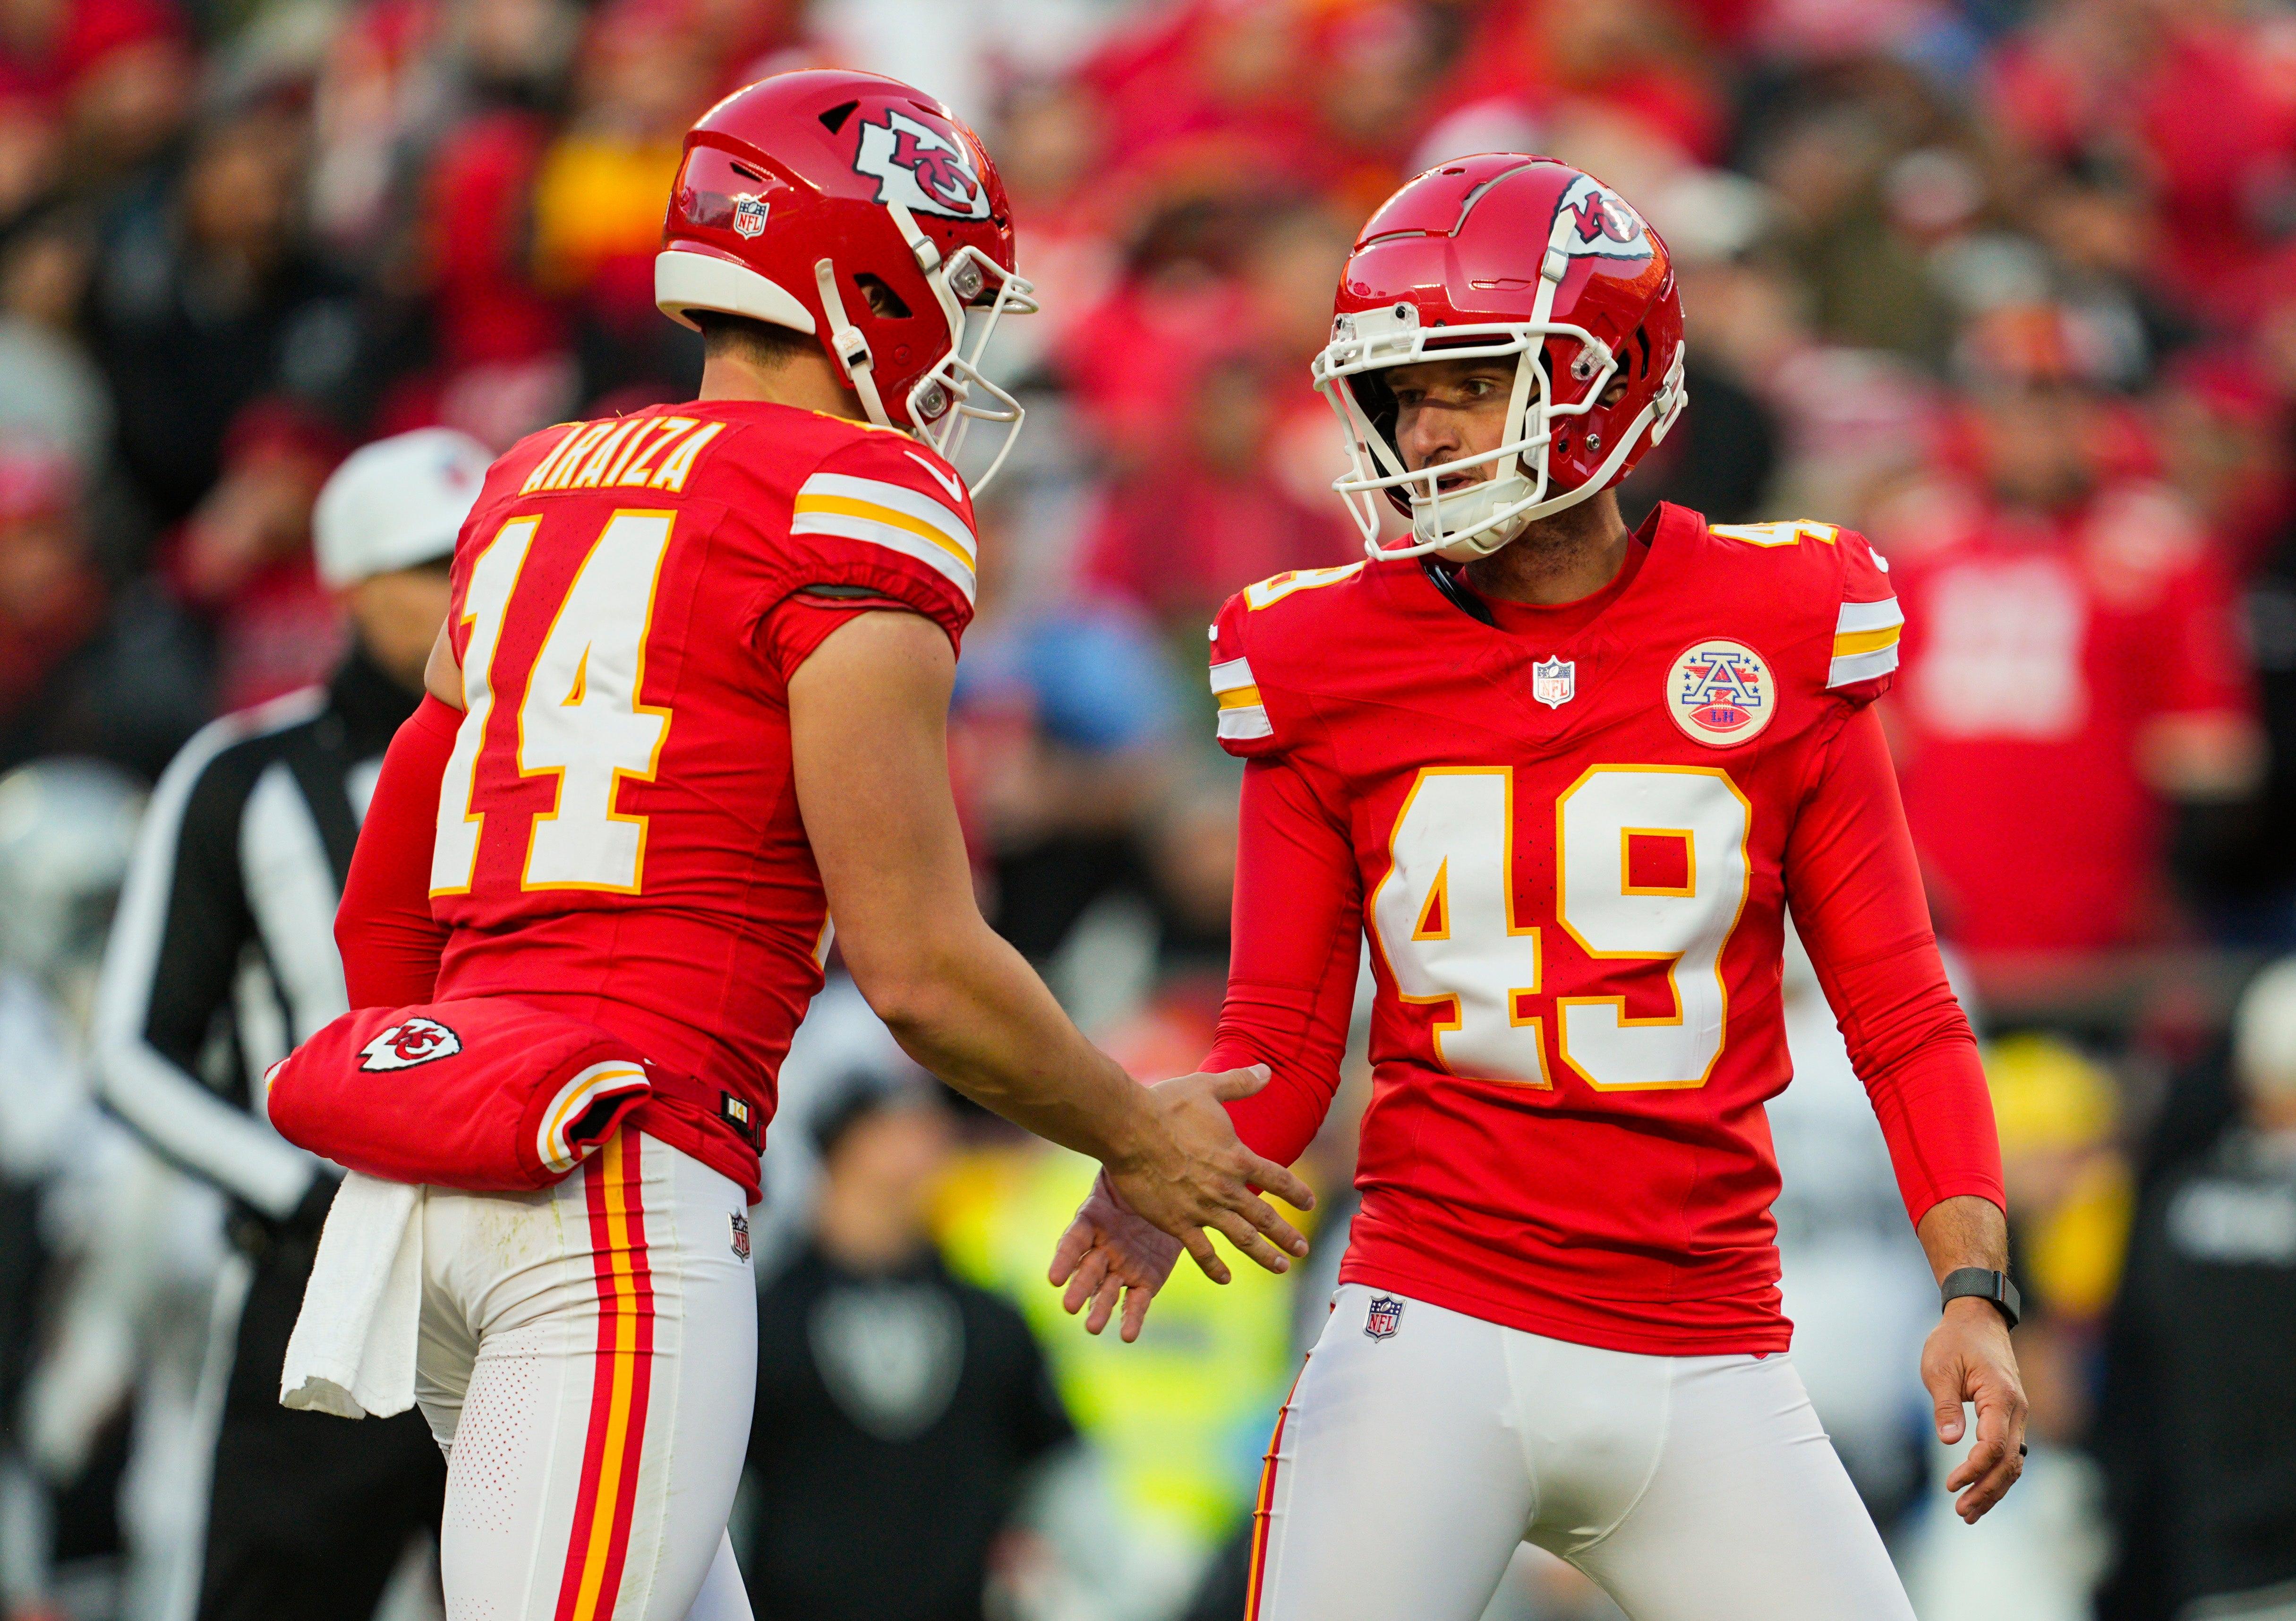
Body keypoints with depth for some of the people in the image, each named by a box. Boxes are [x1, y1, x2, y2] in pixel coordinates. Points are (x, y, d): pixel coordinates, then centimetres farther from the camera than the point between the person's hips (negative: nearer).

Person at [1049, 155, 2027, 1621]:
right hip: (1437, 1334, -1)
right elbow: (1283, 1048, 8)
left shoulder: (1776, 648, 1)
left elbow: (1901, 1016, 6)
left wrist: (1976, 1286, -6)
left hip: (1708, 1372, 1)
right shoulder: (1336, 670, 3)